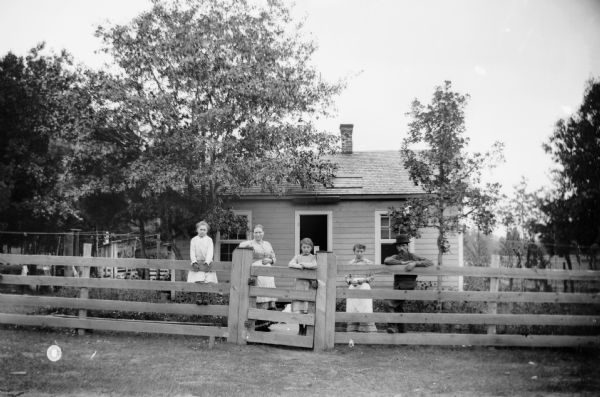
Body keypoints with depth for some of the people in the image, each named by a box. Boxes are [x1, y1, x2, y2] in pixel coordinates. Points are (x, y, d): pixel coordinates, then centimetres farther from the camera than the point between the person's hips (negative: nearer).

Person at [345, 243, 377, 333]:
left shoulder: (368, 263, 6)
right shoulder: (350, 263, 13)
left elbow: (371, 277, 5)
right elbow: (347, 277, 13)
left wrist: (363, 280, -11)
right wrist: (350, 280, -7)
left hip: (364, 287, -3)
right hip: (352, 288, 3)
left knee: (365, 310, -9)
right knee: (351, 310, 0)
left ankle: (369, 331, -4)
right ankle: (352, 331, 7)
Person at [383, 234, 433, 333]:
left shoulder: (412, 257, -2)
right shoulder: (396, 257, 9)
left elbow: (430, 262, -14)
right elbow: (386, 260, -15)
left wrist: (415, 263, -27)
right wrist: (402, 262, -22)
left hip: (407, 288, -6)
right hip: (397, 288, 6)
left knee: (388, 304, -21)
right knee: (398, 311, 14)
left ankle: (393, 326, -12)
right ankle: (401, 331, 26)